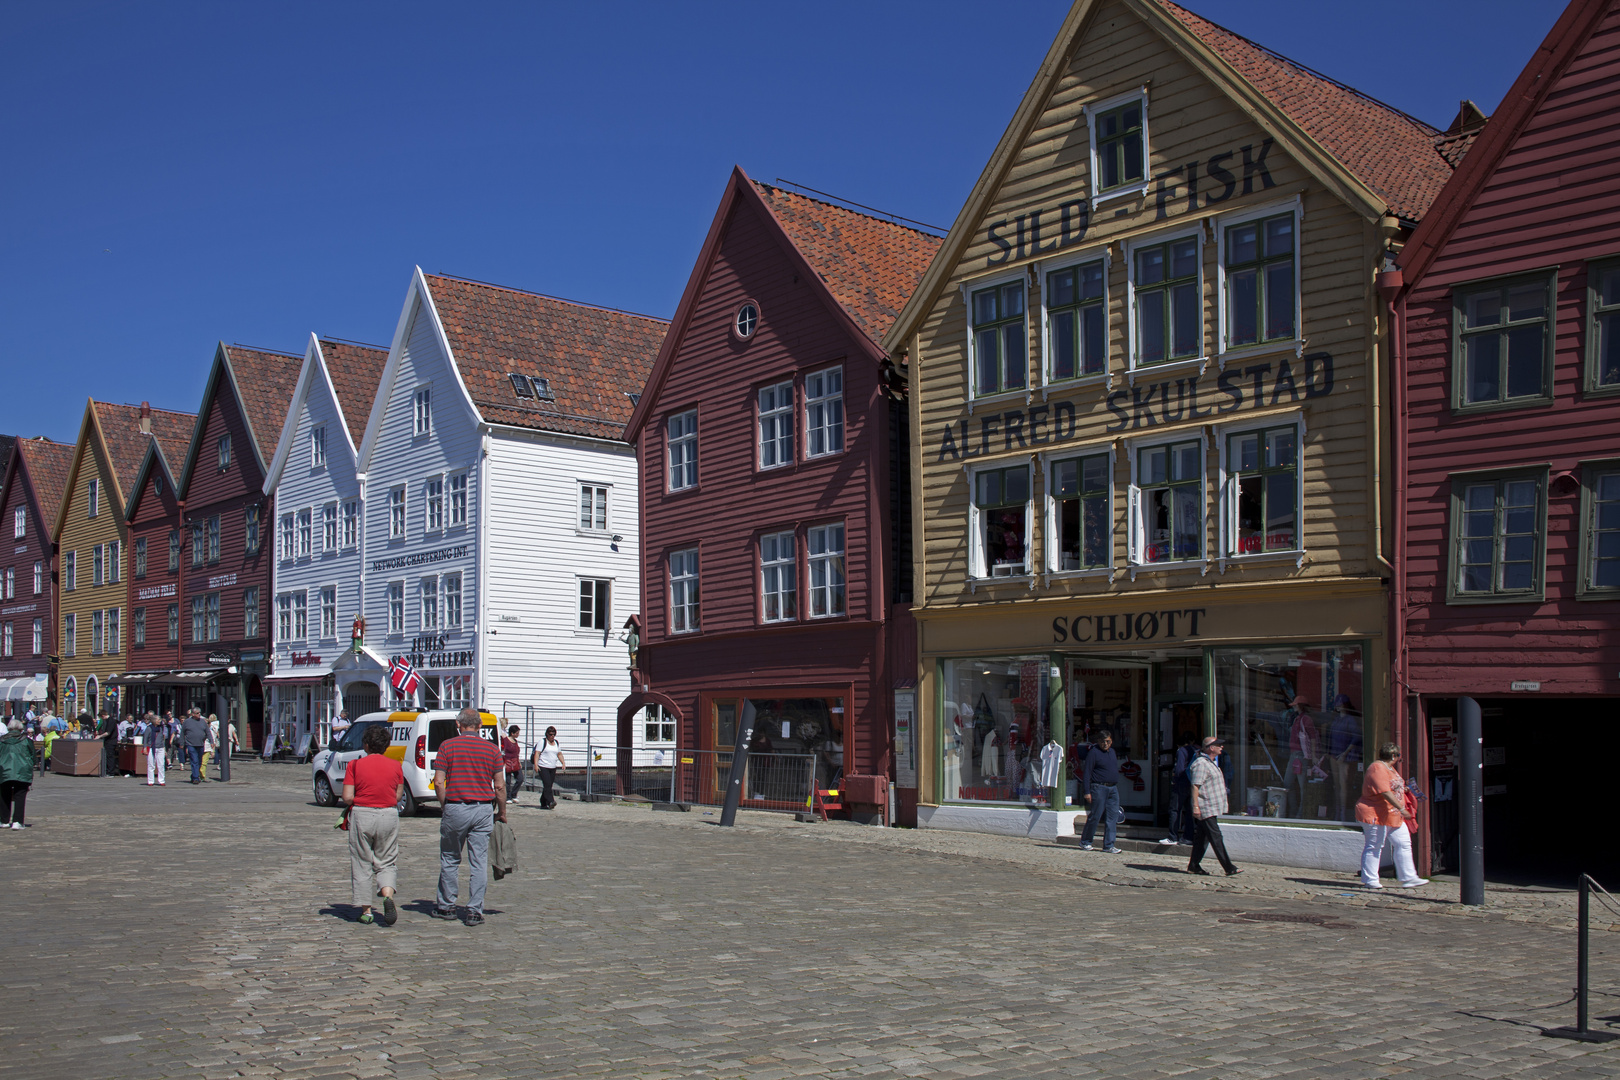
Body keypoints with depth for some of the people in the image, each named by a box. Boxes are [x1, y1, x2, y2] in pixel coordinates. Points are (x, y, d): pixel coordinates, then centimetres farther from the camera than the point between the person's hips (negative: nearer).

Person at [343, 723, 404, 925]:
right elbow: (399, 796, 4)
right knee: (386, 862, 12)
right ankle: (388, 895, -14)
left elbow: (347, 797, -10)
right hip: (389, 816, 2)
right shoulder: (395, 766, 1)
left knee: (362, 864, 10)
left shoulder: (355, 765, -6)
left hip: (362, 816, -2)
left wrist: (358, 802, 10)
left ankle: (366, 910, 12)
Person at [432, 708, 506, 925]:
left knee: (450, 860, 14)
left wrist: (445, 807, 8)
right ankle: (475, 910, 3)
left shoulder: (447, 746, -1)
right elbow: (500, 786, 1)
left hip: (455, 808, -1)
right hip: (482, 810, 1)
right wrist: (502, 812, 12)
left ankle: (446, 906, 23)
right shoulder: (491, 749, 2)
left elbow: (439, 782, -5)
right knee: (479, 862, 4)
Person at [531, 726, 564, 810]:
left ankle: (543, 804, 11)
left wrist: (563, 763, 7)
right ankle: (550, 802, -25)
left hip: (553, 768, 6)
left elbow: (559, 754, 23)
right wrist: (536, 764, -17)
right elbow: (537, 753, -7)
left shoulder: (556, 742, 16)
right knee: (547, 784, -17)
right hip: (543, 767, -6)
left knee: (549, 786, 5)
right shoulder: (542, 742, -1)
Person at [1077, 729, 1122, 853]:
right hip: (1098, 788, -7)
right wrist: (1087, 792, -15)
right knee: (1094, 816, -2)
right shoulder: (1094, 753, -8)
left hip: (1113, 789, 7)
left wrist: (1117, 787, 17)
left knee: (1112, 817, 3)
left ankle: (1109, 845, 7)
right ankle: (1085, 842, 13)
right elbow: (1087, 773, -11)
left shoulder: (1112, 752, 15)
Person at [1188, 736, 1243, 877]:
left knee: (1203, 837, 11)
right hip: (1206, 809, -10)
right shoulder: (1201, 763, -16)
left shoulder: (1211, 763, 18)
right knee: (1216, 838, -11)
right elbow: (1195, 786, -21)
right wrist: (1195, 806, -26)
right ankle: (1229, 869, -14)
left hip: (1212, 809, 10)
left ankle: (1193, 866, 16)